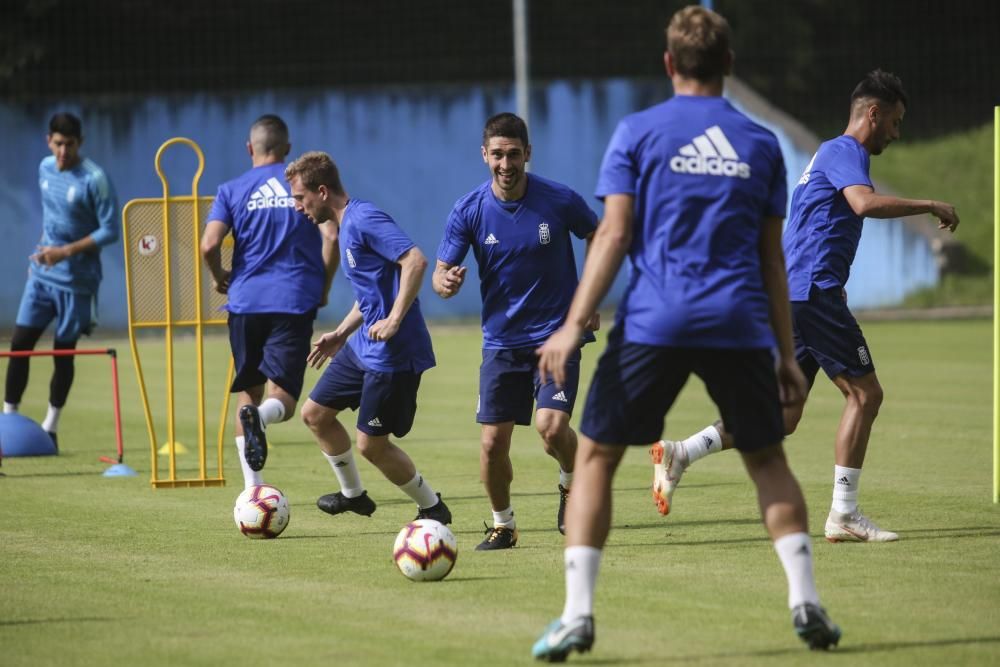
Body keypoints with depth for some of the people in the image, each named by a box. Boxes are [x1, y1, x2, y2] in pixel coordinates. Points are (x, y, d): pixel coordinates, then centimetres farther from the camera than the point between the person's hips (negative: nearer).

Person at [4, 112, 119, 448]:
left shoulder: (95, 179, -15)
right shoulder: (45, 169, 6)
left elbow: (110, 231, -15)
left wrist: (65, 251, -20)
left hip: (76, 279, -5)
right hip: (41, 275, 5)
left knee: (63, 352, 3)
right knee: (19, 344, -2)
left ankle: (50, 426, 17)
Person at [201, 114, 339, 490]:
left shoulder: (232, 191, 6)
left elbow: (209, 245, -7)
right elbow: (331, 238, -4)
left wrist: (219, 277, 13)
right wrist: (323, 287, 10)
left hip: (246, 301, 1)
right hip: (295, 301, -1)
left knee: (247, 392, 16)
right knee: (283, 398, -2)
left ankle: (253, 487, 9)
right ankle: (261, 415, -39)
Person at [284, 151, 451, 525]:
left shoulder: (363, 220, -18)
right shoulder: (345, 225, 14)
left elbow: (415, 261, -28)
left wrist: (395, 320, -29)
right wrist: (341, 334, 22)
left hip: (393, 353, -10)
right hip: (362, 347, 10)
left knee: (371, 445, -5)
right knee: (315, 413, 16)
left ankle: (433, 509, 13)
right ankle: (353, 494, 33)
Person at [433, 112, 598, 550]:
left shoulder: (560, 201, -10)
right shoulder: (469, 211, -7)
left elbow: (600, 238, 9)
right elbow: (441, 273, -3)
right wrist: (446, 282, -27)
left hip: (558, 332, -2)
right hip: (501, 339, 2)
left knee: (551, 427, -21)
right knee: (492, 443, -2)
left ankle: (571, 484, 13)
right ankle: (502, 526, 22)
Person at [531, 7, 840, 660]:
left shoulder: (638, 133, 4)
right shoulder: (761, 143, 11)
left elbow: (614, 235, -4)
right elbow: (772, 257, 12)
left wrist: (574, 325, -5)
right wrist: (787, 355, 15)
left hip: (653, 323, -2)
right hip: (741, 326, 2)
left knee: (596, 457, 7)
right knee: (768, 460, 17)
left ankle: (577, 614, -3)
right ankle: (806, 601, 3)